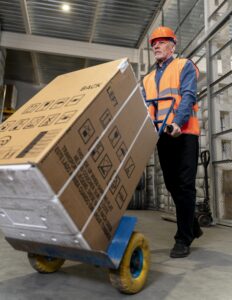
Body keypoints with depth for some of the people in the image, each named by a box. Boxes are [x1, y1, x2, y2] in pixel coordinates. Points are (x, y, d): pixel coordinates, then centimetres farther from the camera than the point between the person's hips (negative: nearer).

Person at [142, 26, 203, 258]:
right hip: (162, 136, 6)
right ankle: (192, 227, 28)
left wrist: (178, 122, -26)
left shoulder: (184, 66, 7)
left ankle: (183, 239, 2)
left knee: (184, 185, -6)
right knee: (172, 185, 9)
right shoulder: (148, 78, 23)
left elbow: (188, 96, -9)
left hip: (183, 133, -6)